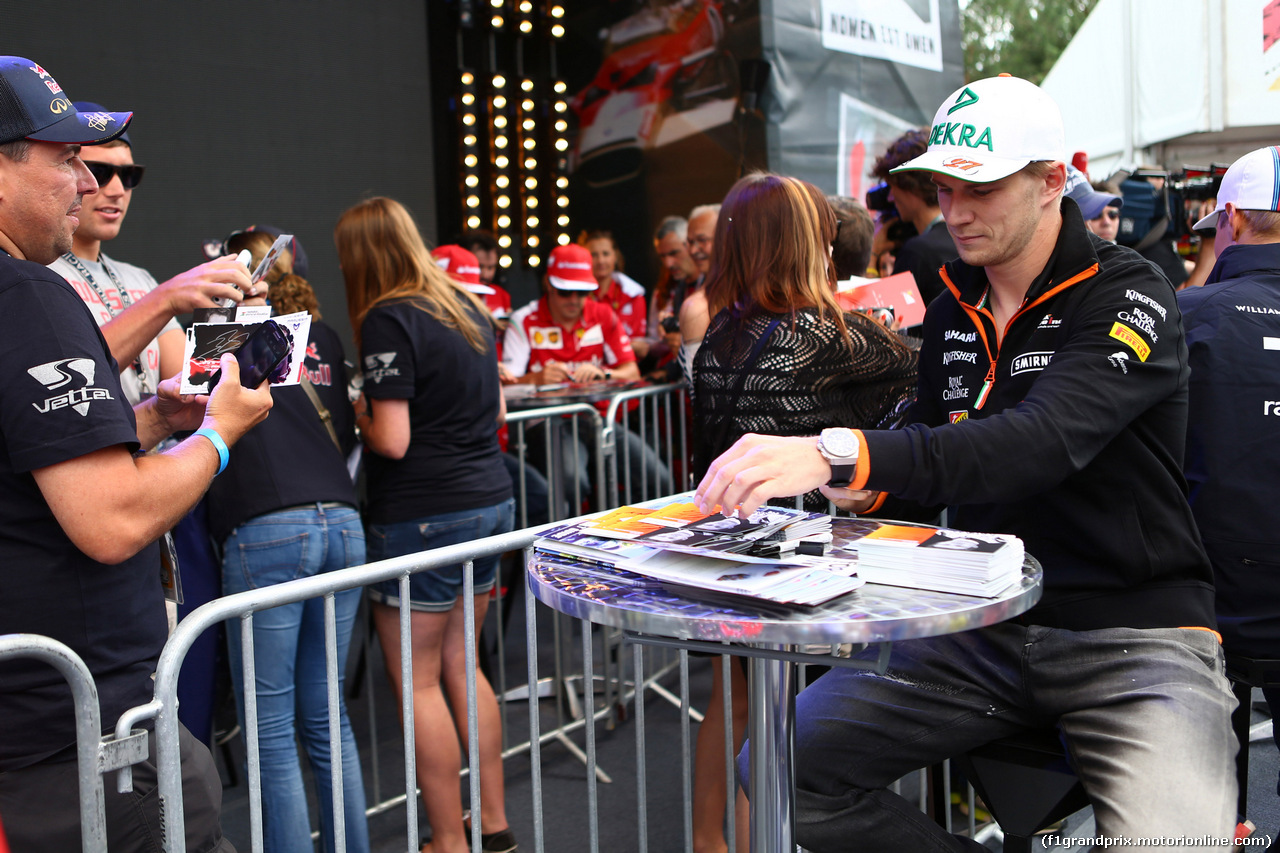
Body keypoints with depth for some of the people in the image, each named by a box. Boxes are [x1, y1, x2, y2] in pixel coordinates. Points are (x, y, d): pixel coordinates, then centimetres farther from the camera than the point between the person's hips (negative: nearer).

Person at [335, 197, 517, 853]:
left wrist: (358, 416, 1)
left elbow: (392, 440, -17)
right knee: (459, 665, 18)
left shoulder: (388, 321, -13)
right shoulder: (467, 307, 11)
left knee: (417, 682, 4)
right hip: (490, 502, 8)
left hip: (423, 514, -8)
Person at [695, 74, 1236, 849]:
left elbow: (1041, 442, -30)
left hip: (1133, 632, -5)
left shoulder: (1128, 299, -10)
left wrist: (842, 454, -41)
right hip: (984, 631, 6)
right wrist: (865, 488, -7)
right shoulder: (953, 313, 10)